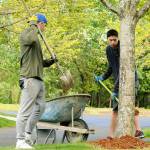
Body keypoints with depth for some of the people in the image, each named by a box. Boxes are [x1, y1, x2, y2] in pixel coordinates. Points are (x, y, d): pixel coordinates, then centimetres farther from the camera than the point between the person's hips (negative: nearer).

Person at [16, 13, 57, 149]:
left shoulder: (37, 39, 24)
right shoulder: (26, 34, -3)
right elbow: (30, 39, -31)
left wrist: (50, 62, 9)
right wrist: (34, 26, -14)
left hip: (39, 79, 10)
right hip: (30, 78, -10)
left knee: (40, 107, 13)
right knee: (25, 110, -8)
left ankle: (27, 134, 21)